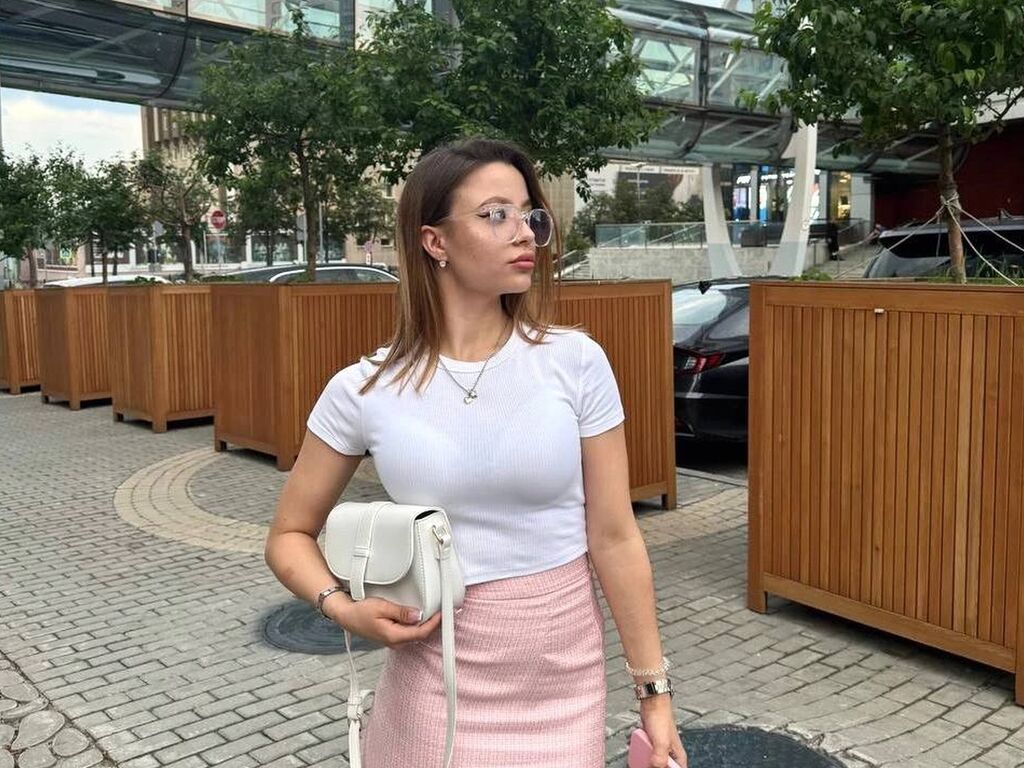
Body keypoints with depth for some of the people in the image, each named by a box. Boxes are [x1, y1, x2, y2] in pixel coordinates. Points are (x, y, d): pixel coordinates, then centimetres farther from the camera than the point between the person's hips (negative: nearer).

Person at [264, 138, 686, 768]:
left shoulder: (575, 362, -10)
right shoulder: (364, 390, -10)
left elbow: (614, 537, -5)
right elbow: (289, 536, 3)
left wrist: (654, 689, -1)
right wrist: (344, 609, -15)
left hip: (563, 674, 1)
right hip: (433, 674, 0)